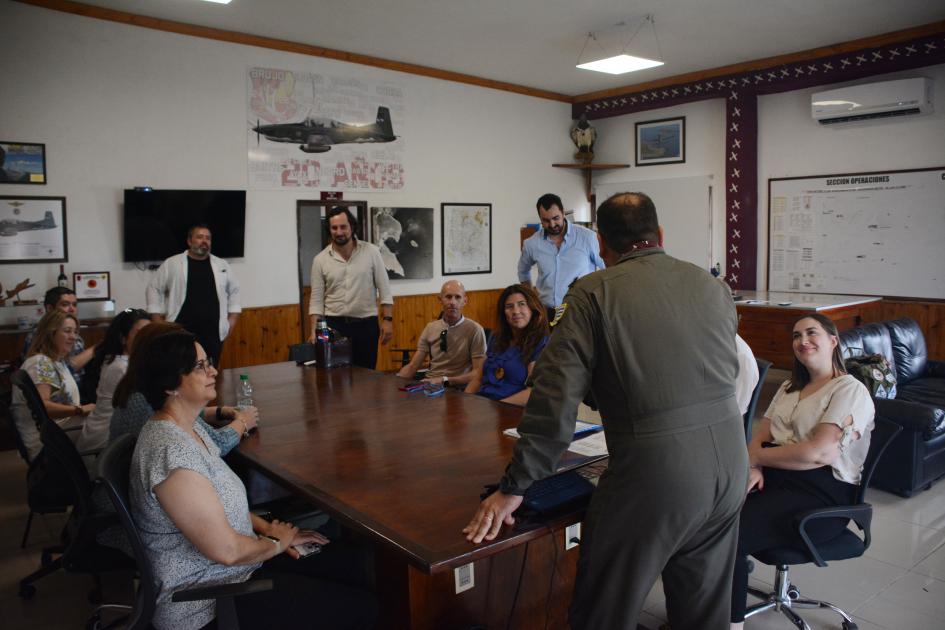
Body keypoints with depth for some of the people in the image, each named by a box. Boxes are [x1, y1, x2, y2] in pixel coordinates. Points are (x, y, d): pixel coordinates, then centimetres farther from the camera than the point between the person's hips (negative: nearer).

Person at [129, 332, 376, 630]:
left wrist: (266, 527, 3)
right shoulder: (171, 451, -29)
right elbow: (226, 550, -28)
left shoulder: (188, 428, 3)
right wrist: (277, 542, -9)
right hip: (204, 604, -10)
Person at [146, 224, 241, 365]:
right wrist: (159, 324, -2)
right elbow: (154, 289, 4)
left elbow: (234, 291, 16)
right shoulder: (171, 264, 2)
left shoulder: (222, 265, 10)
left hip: (213, 334, 2)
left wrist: (232, 320, 7)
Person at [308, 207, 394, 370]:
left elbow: (384, 289, -1)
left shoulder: (371, 252, -3)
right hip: (334, 325, 1)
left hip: (366, 324, 0)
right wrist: (314, 330, -6)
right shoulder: (320, 259, 0)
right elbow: (316, 299, 2)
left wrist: (387, 319, -7)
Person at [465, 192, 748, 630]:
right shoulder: (712, 285, 10)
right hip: (731, 461, 6)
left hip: (656, 467, -6)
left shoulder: (594, 293, -6)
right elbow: (728, 375, 17)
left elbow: (556, 398, -12)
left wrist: (513, 488, -6)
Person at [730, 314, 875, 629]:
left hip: (821, 494, -7)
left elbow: (818, 453, -16)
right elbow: (760, 436, 14)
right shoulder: (789, 387, 22)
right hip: (774, 477, 7)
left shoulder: (850, 390, -3)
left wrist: (756, 454, -6)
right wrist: (754, 467, -9)